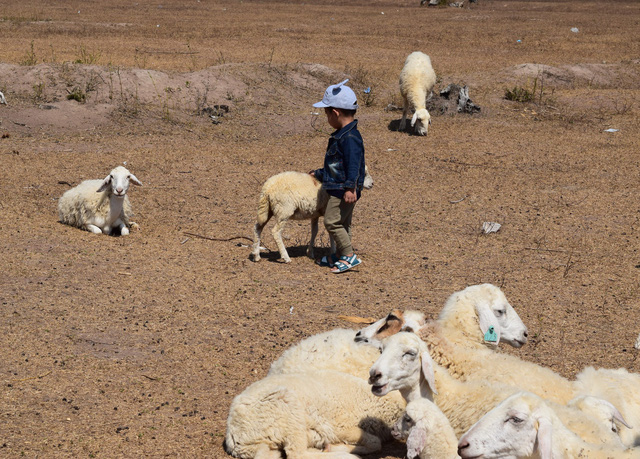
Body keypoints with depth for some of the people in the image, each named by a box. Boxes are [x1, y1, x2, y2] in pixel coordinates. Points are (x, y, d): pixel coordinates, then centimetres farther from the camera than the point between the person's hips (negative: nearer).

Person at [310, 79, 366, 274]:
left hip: (343, 190, -11)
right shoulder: (341, 135, 14)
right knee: (342, 223, 18)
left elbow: (354, 165, -28)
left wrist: (350, 187, -34)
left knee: (332, 221, -9)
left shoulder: (350, 138, -21)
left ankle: (349, 256, -3)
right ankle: (340, 255, 28)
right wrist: (319, 174, 32)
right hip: (337, 188, 11)